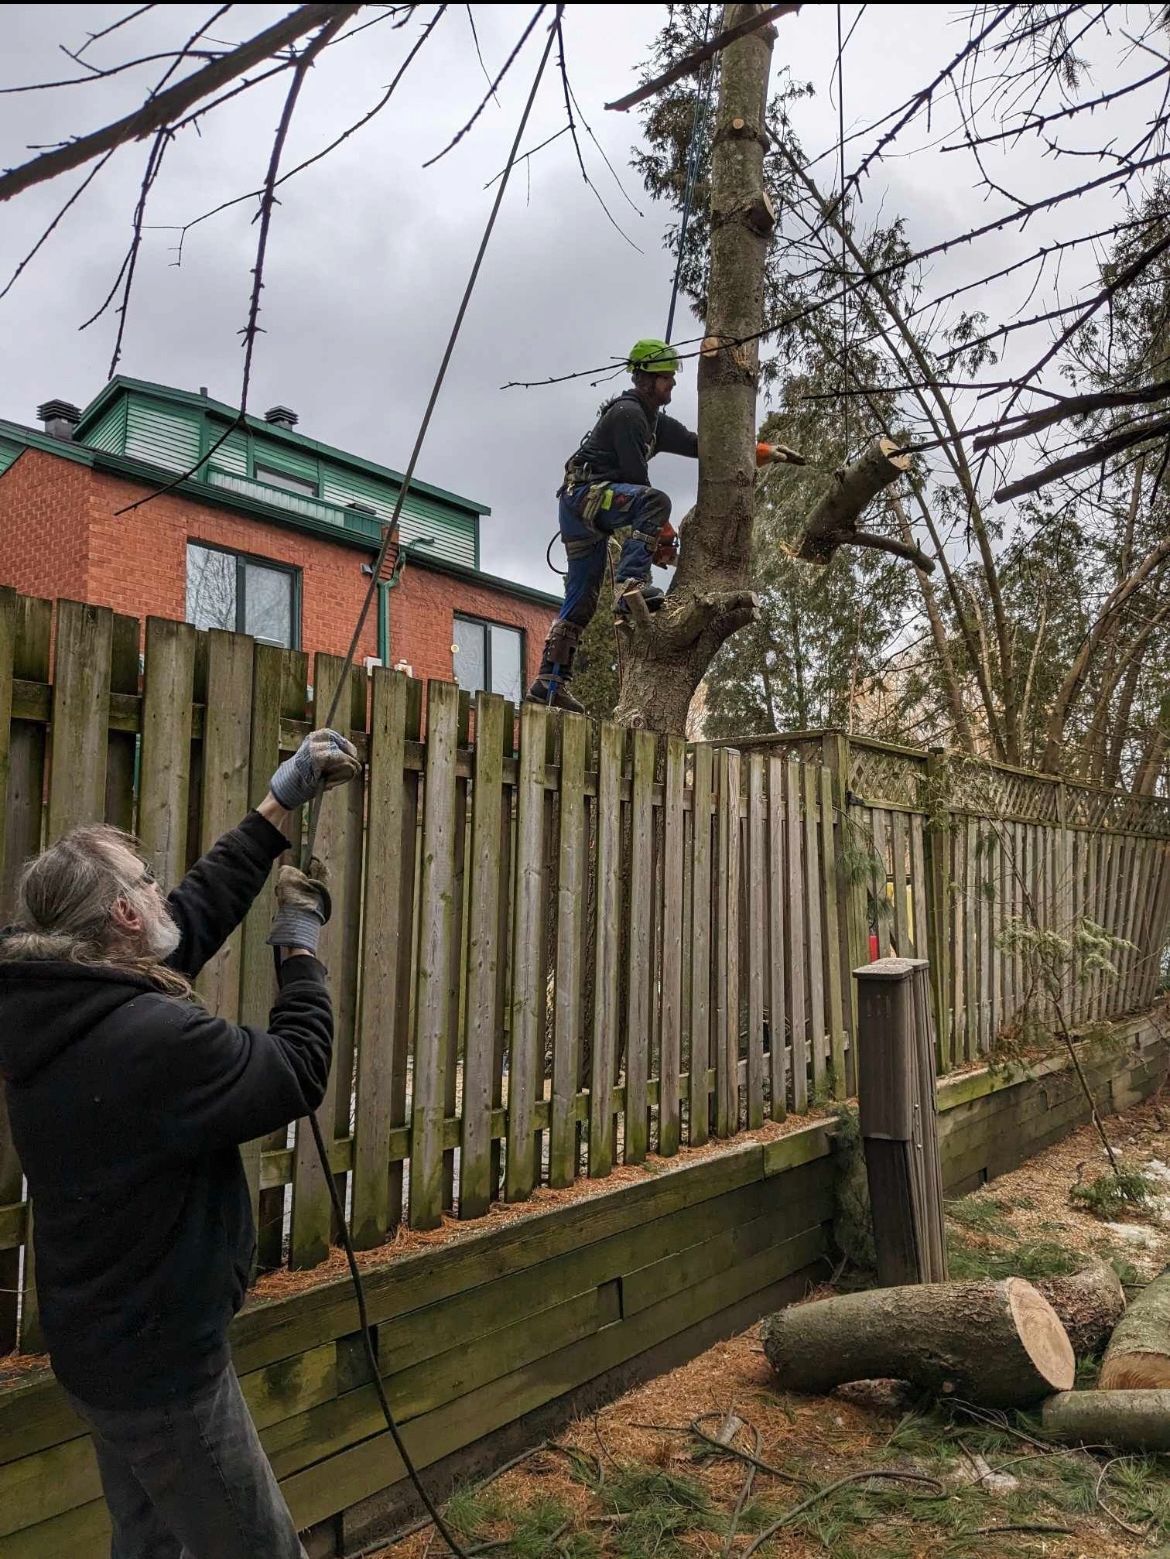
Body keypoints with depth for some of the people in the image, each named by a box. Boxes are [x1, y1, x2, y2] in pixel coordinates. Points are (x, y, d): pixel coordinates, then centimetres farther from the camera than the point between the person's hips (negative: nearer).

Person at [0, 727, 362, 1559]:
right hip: (161, 1358, -9)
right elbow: (299, 1071, -20)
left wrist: (280, 807, 4)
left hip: (101, 1339, 9)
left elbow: (196, 911, 3)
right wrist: (301, 944, -8)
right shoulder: (154, 1039, -33)